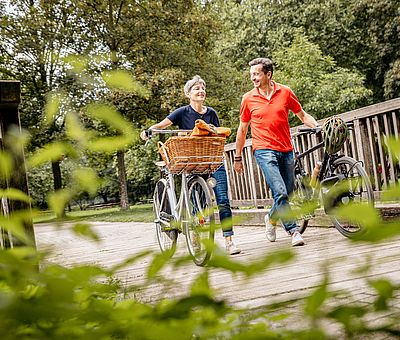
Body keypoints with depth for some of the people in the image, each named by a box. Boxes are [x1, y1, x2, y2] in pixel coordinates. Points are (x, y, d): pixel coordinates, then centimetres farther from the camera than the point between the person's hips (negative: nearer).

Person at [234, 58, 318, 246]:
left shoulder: (285, 92, 3)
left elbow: (303, 115, 12)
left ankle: (271, 218, 35)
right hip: (264, 151, -3)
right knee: (280, 193, -16)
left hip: (286, 150, 3)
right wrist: (237, 157, 13)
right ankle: (293, 231, -3)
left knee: (288, 193, 8)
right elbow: (242, 129, 10)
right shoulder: (248, 98, 1)